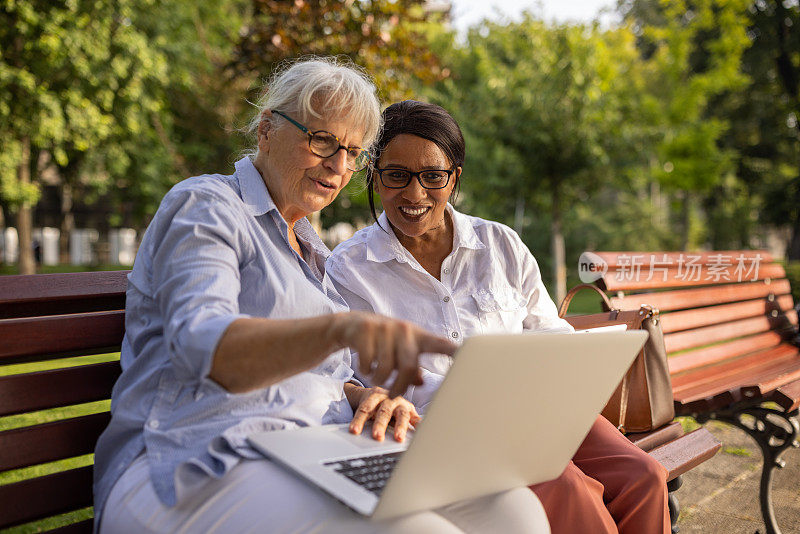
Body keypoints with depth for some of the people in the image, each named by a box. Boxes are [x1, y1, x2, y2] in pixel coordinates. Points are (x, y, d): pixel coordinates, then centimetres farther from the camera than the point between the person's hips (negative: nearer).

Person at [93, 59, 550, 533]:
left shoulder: (310, 250, 25)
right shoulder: (203, 205, -1)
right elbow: (201, 346, -21)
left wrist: (363, 396, 1)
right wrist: (340, 328, -40)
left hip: (315, 463, 8)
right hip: (196, 470, -7)